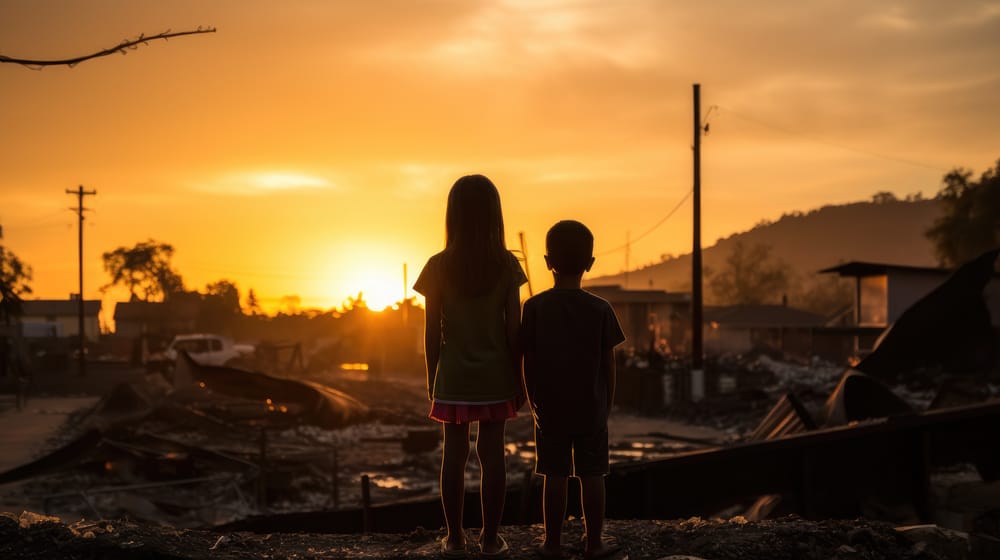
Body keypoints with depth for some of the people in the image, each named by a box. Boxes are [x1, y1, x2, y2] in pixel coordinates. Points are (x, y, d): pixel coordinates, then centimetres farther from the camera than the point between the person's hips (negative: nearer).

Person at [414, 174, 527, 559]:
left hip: (454, 376, 0)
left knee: (454, 454, 7)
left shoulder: (439, 266, -8)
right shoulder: (506, 264, -7)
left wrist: (431, 377, 8)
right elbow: (513, 328, -4)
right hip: (495, 375, 0)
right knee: (492, 453, 7)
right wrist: (518, 376, 6)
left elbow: (432, 331, -4)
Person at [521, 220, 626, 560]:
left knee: (555, 476, 6)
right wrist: (607, 404, 10)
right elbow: (608, 365, -3)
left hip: (550, 410, 0)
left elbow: (528, 363, -5)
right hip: (591, 410, 0)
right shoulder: (601, 310, -8)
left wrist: (533, 401, 8)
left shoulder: (534, 308, -8)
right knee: (592, 476, 8)